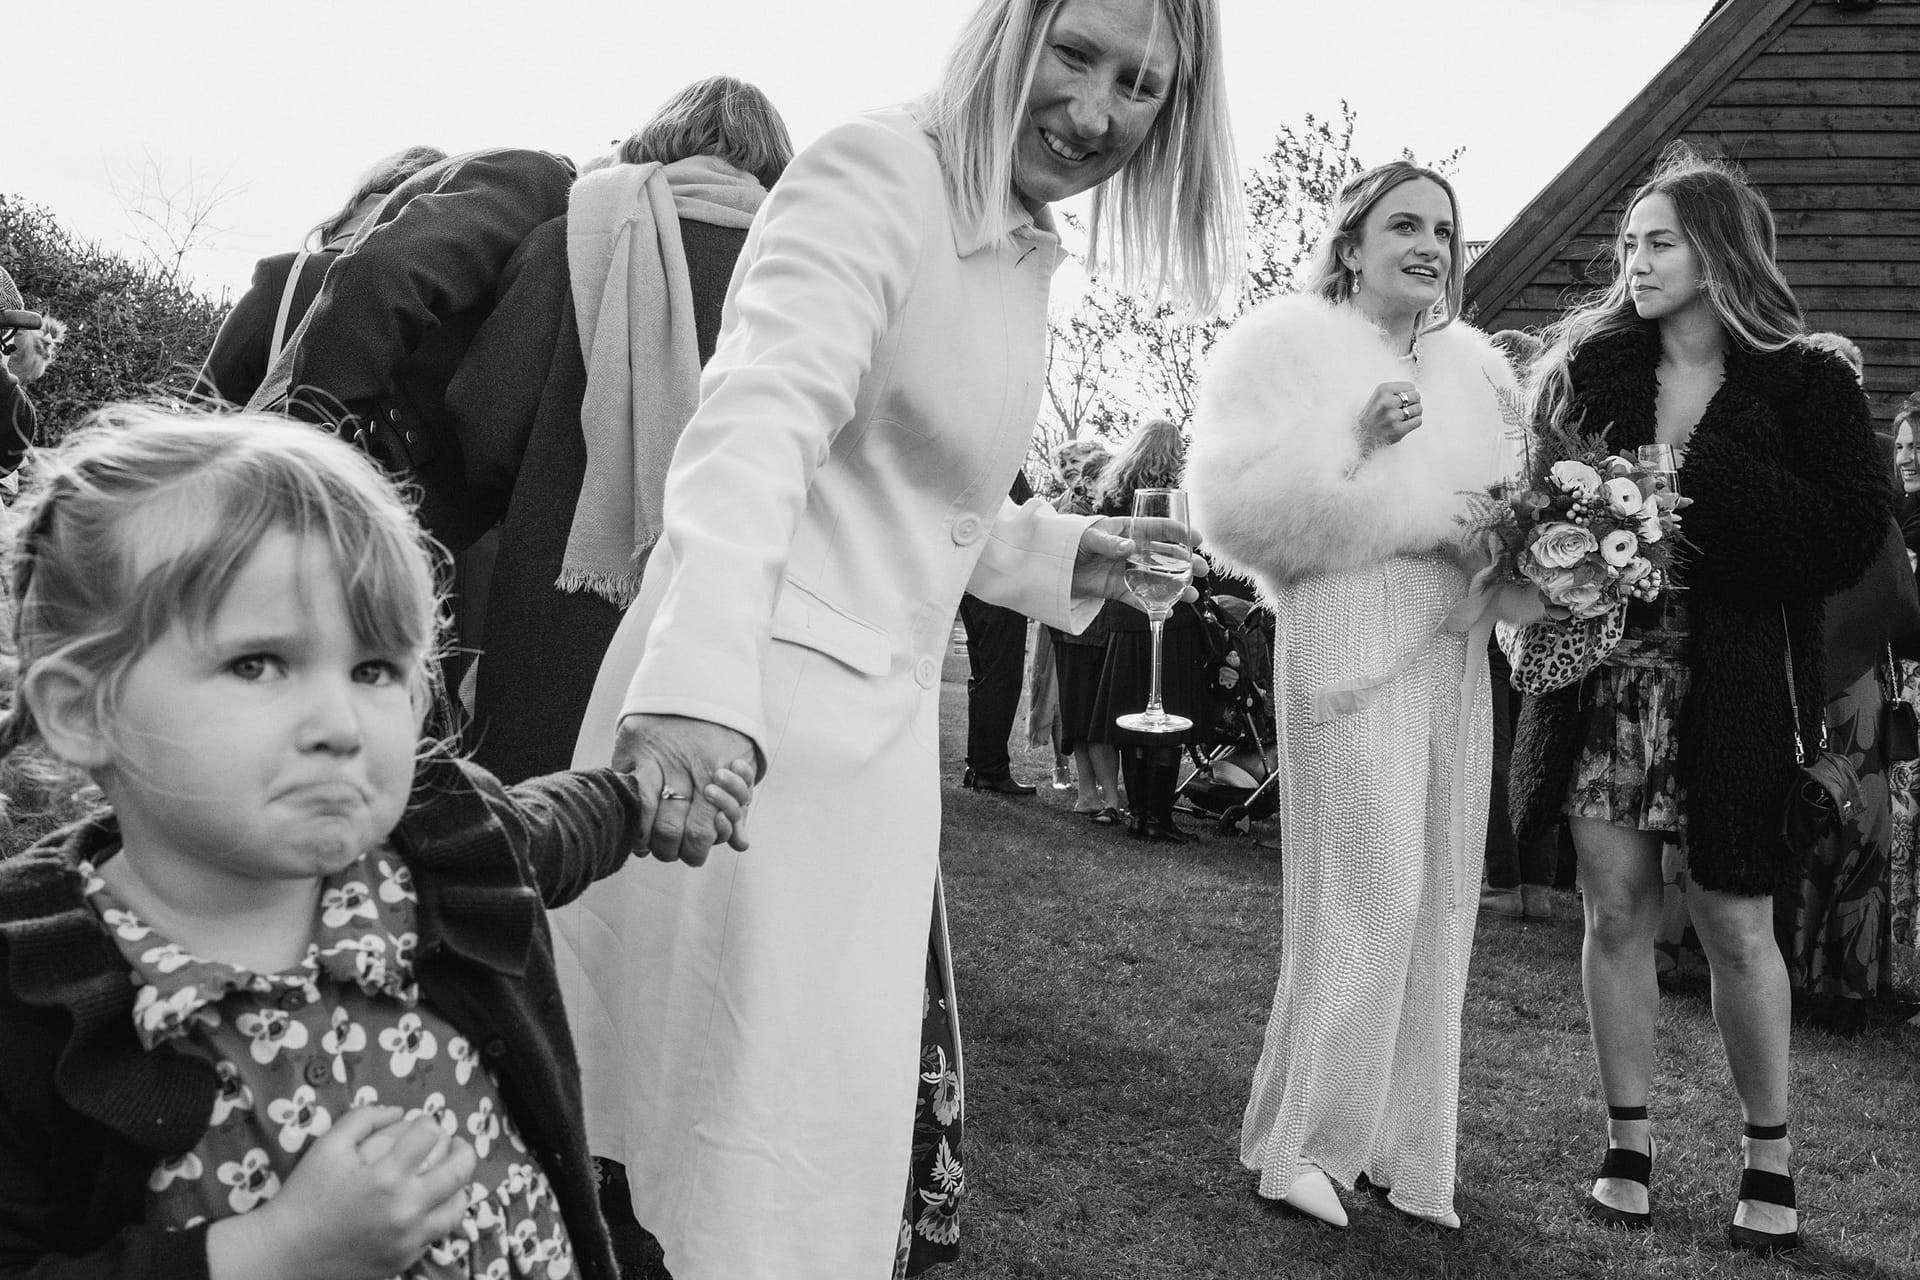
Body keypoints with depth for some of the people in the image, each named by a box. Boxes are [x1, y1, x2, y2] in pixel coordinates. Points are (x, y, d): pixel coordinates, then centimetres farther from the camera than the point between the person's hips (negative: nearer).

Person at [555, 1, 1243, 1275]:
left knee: (892, 1114, 14)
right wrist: (699, 682, -41)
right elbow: (760, 417, -27)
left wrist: (1061, 556, 12)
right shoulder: (879, 173, -11)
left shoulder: (1026, 253, 15)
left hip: (879, 724, 9)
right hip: (745, 718, -9)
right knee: (769, 1142, -3)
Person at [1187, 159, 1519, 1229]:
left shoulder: (1470, 365, 19)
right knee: (1370, 894, -9)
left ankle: (1403, 1145, 17)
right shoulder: (1295, 346, 1)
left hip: (1456, 649, 7)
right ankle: (1304, 1142, 7)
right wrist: (1354, 450, -17)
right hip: (1351, 633, -6)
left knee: (1443, 898, 6)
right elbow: (1237, 504, -11)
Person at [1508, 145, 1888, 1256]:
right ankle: (1629, 1146, 19)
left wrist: (1692, 484, -16)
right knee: (1617, 912, 5)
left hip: (1734, 690, -2)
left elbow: (1852, 536, -9)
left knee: (1737, 928, 3)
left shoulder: (1807, 384, 0)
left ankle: (1771, 1159, 21)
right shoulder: (1590, 367, 8)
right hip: (1603, 676, 3)